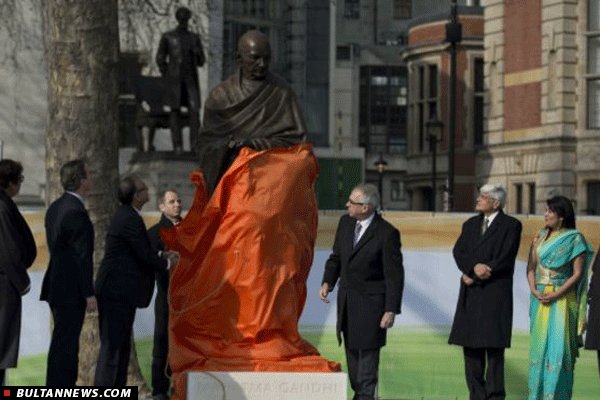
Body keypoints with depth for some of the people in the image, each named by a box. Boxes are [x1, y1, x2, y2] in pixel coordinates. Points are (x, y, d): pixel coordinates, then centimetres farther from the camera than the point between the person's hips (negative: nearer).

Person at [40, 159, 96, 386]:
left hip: (57, 287, 10)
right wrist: (89, 293, -16)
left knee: (64, 342, 16)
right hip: (71, 290, -10)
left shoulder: (55, 207, 12)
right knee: (65, 344, -6)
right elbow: (82, 256, -20)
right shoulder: (76, 212, -18)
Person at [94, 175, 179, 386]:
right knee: (112, 345, -8)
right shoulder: (129, 219, -18)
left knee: (121, 345, 14)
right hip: (117, 291, -10)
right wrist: (167, 263, -1)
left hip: (118, 291, 10)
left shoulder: (125, 215, 13)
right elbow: (144, 255, -17)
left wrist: (162, 256, 13)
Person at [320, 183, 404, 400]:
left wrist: (391, 310, -16)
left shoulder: (387, 233, -15)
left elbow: (395, 275, -13)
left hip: (370, 302, -7)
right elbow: (336, 257, 16)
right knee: (351, 349, 12)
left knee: (367, 350, -3)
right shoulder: (345, 222, 4)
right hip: (346, 300, 7)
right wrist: (327, 282, 0)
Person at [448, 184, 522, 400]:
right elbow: (458, 252, 6)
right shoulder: (470, 224, 18)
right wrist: (474, 267, -15)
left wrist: (473, 276, -9)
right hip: (470, 295, 6)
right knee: (470, 344, 5)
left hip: (495, 293, -6)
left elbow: (505, 258, -10)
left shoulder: (511, 225, 0)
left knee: (494, 345, -7)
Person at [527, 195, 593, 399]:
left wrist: (556, 294, -16)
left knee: (558, 344, -6)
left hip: (562, 298, -5)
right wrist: (534, 290, -8)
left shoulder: (575, 239, -5)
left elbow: (578, 273, -9)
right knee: (539, 344, 6)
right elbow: (531, 267, 9)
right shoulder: (540, 236, 10)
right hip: (540, 298, 5)